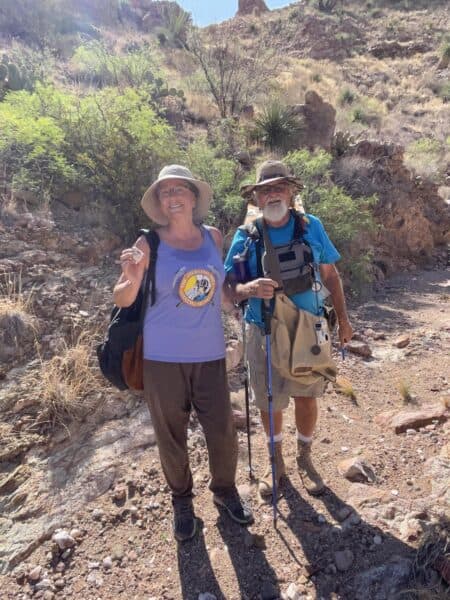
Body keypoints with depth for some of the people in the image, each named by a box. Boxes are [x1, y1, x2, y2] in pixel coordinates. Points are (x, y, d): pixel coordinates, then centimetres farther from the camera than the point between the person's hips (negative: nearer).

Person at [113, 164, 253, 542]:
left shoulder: (214, 237, 2)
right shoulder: (149, 243, -7)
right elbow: (121, 299, -4)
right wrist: (134, 279, -23)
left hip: (209, 355, 2)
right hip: (163, 358, -2)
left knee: (223, 432, 10)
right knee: (171, 436, 13)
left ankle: (225, 489, 40)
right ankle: (182, 501, 40)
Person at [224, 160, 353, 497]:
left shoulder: (312, 227, -2)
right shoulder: (246, 236, -6)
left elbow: (331, 275, 7)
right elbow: (228, 286, -7)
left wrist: (343, 318, 7)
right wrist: (248, 289, -29)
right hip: (265, 334, -1)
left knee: (306, 398, 13)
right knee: (269, 404, 11)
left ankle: (305, 459, 39)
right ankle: (276, 462, 38)